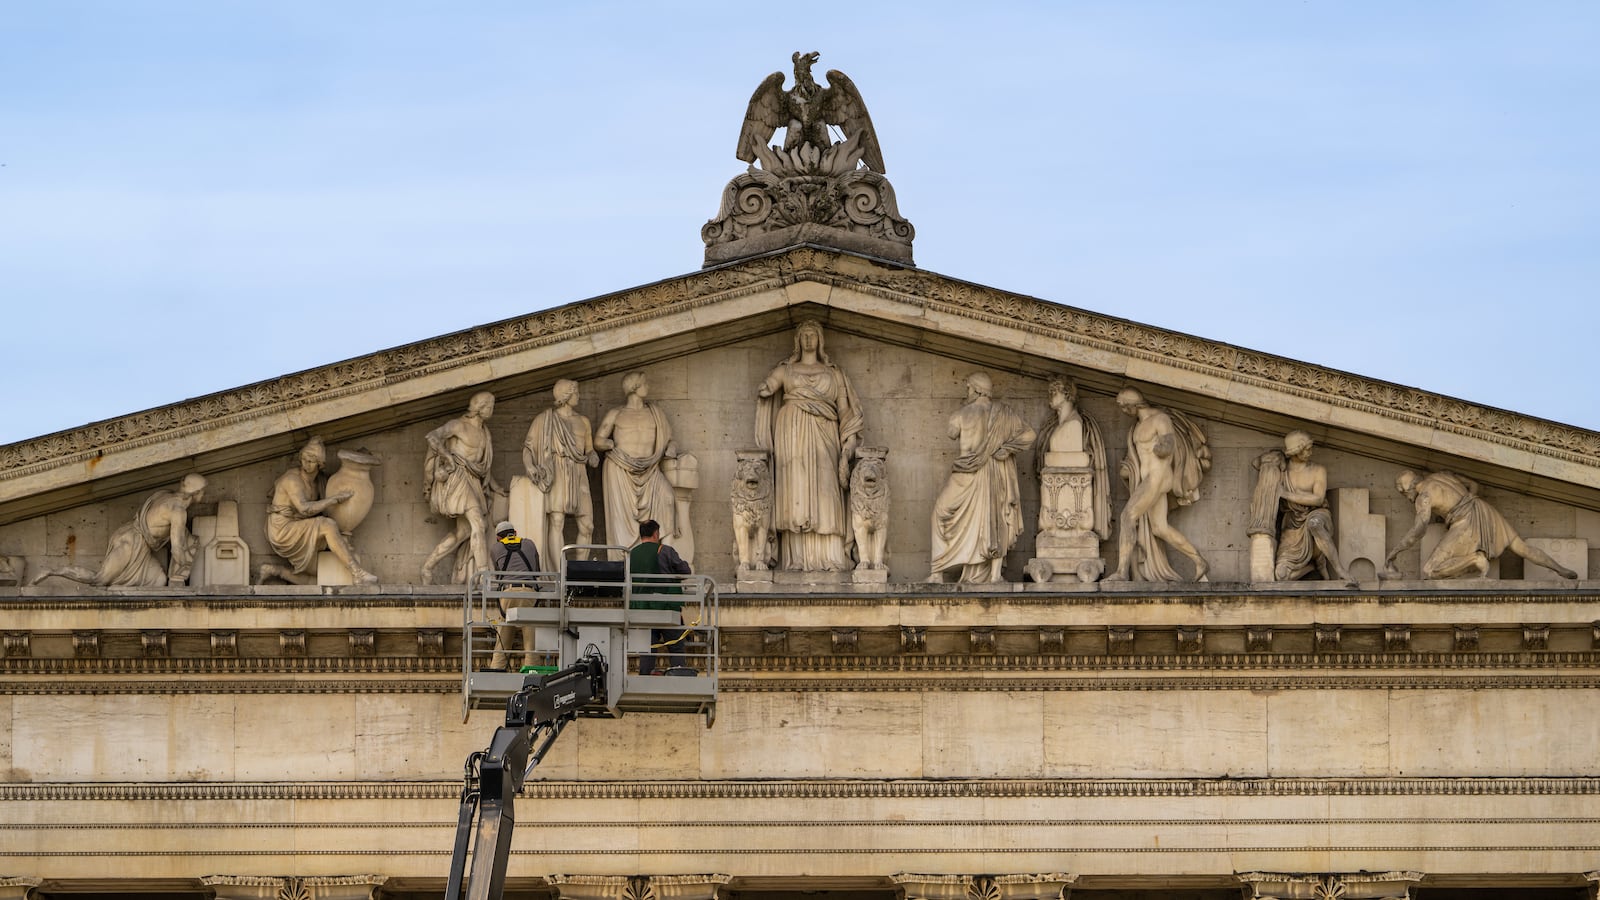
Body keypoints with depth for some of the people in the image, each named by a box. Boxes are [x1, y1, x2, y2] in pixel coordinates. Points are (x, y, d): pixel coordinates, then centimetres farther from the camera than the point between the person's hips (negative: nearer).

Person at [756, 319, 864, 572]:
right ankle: (798, 559, -16)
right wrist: (766, 389, -18)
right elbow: (764, 390, 6)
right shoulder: (786, 370, 17)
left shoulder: (833, 373, 17)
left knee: (823, 492, -10)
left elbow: (845, 409, 11)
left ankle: (829, 559, -14)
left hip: (822, 437, 1)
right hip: (792, 434, -1)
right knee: (796, 491, -12)